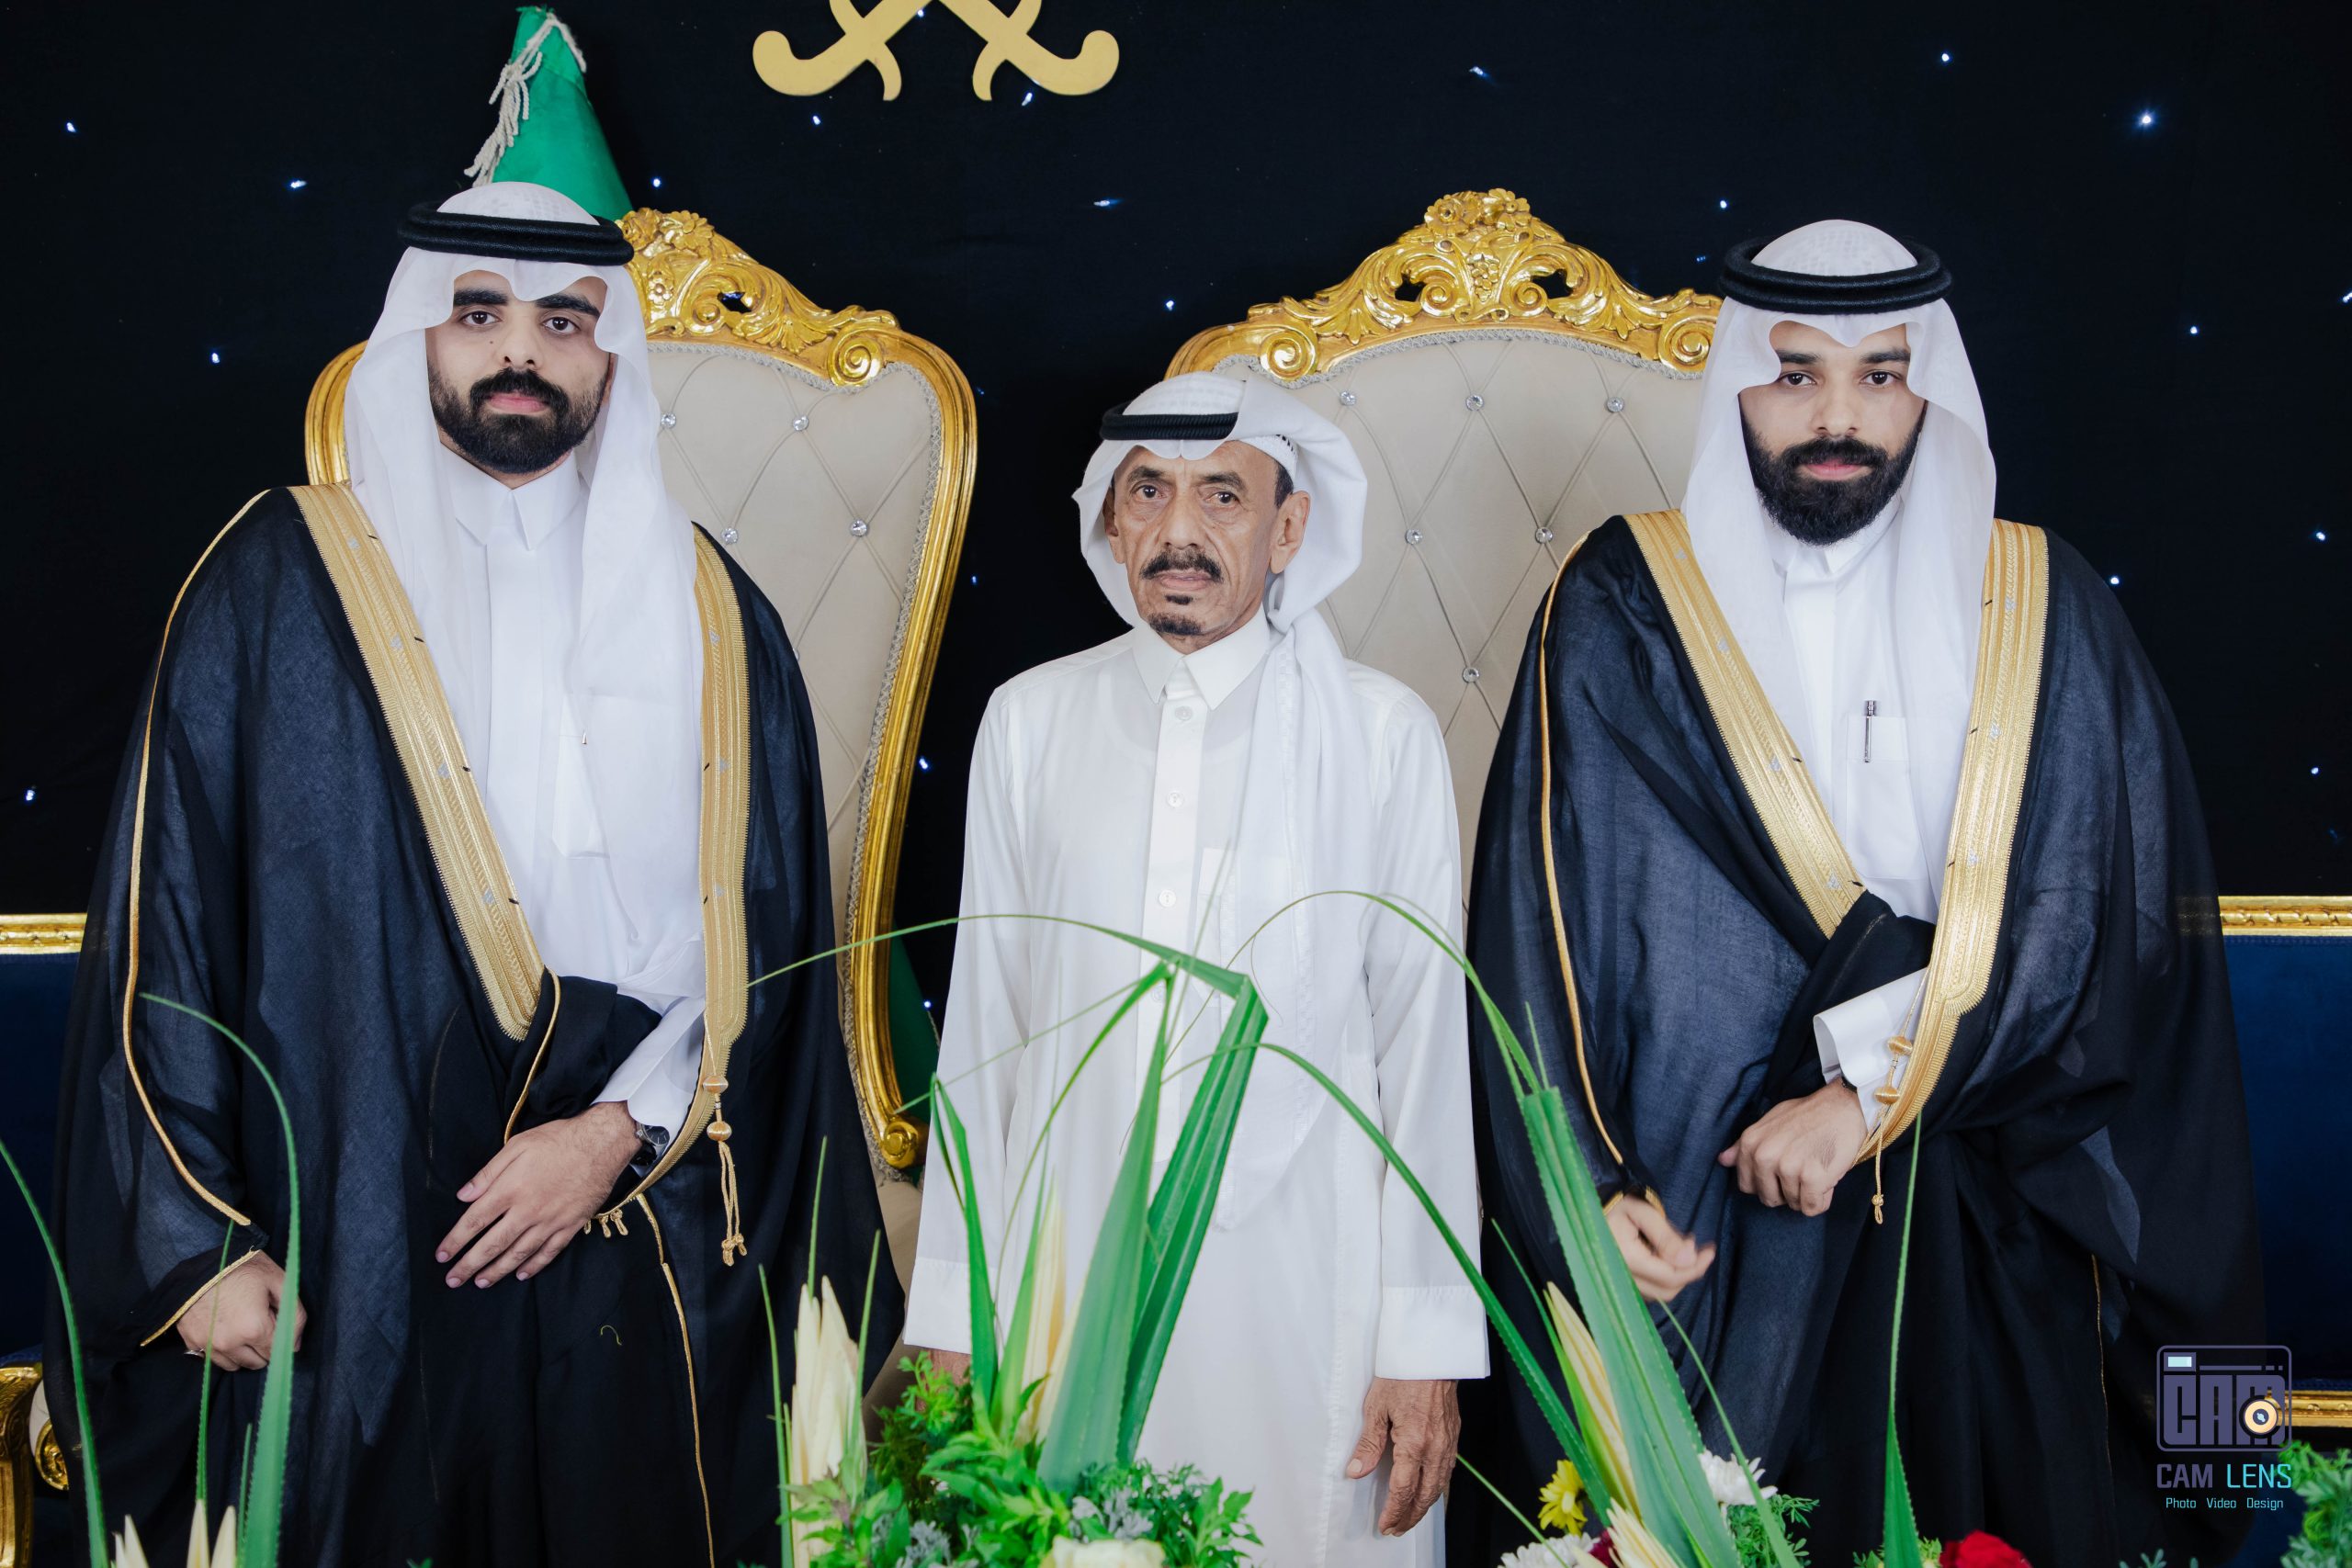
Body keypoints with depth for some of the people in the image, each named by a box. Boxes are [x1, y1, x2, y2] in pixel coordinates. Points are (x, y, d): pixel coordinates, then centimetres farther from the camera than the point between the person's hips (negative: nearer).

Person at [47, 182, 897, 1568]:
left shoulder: (706, 609, 9)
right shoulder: (282, 582, 2)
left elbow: (770, 926, 6)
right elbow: (168, 913, -1)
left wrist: (624, 1129, -8)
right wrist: (198, 1238, -7)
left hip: (648, 1273, 2)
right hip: (351, 1265, -2)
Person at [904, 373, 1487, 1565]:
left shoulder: (1383, 734, -2)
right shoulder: (1028, 722, 5)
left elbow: (1426, 1043, -1)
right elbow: (981, 1023, 7)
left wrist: (1427, 1343, -2)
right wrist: (951, 1313, 7)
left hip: (1303, 1292, -1)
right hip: (1066, 1282, 2)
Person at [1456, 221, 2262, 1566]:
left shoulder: (2047, 614, 4)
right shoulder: (1626, 608, 1)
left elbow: (2125, 922, -3)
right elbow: (1544, 913, -2)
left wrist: (1874, 1094, -12)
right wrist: (1590, 1180, -12)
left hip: (1990, 1246, 2)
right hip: (1704, 1229, -1)